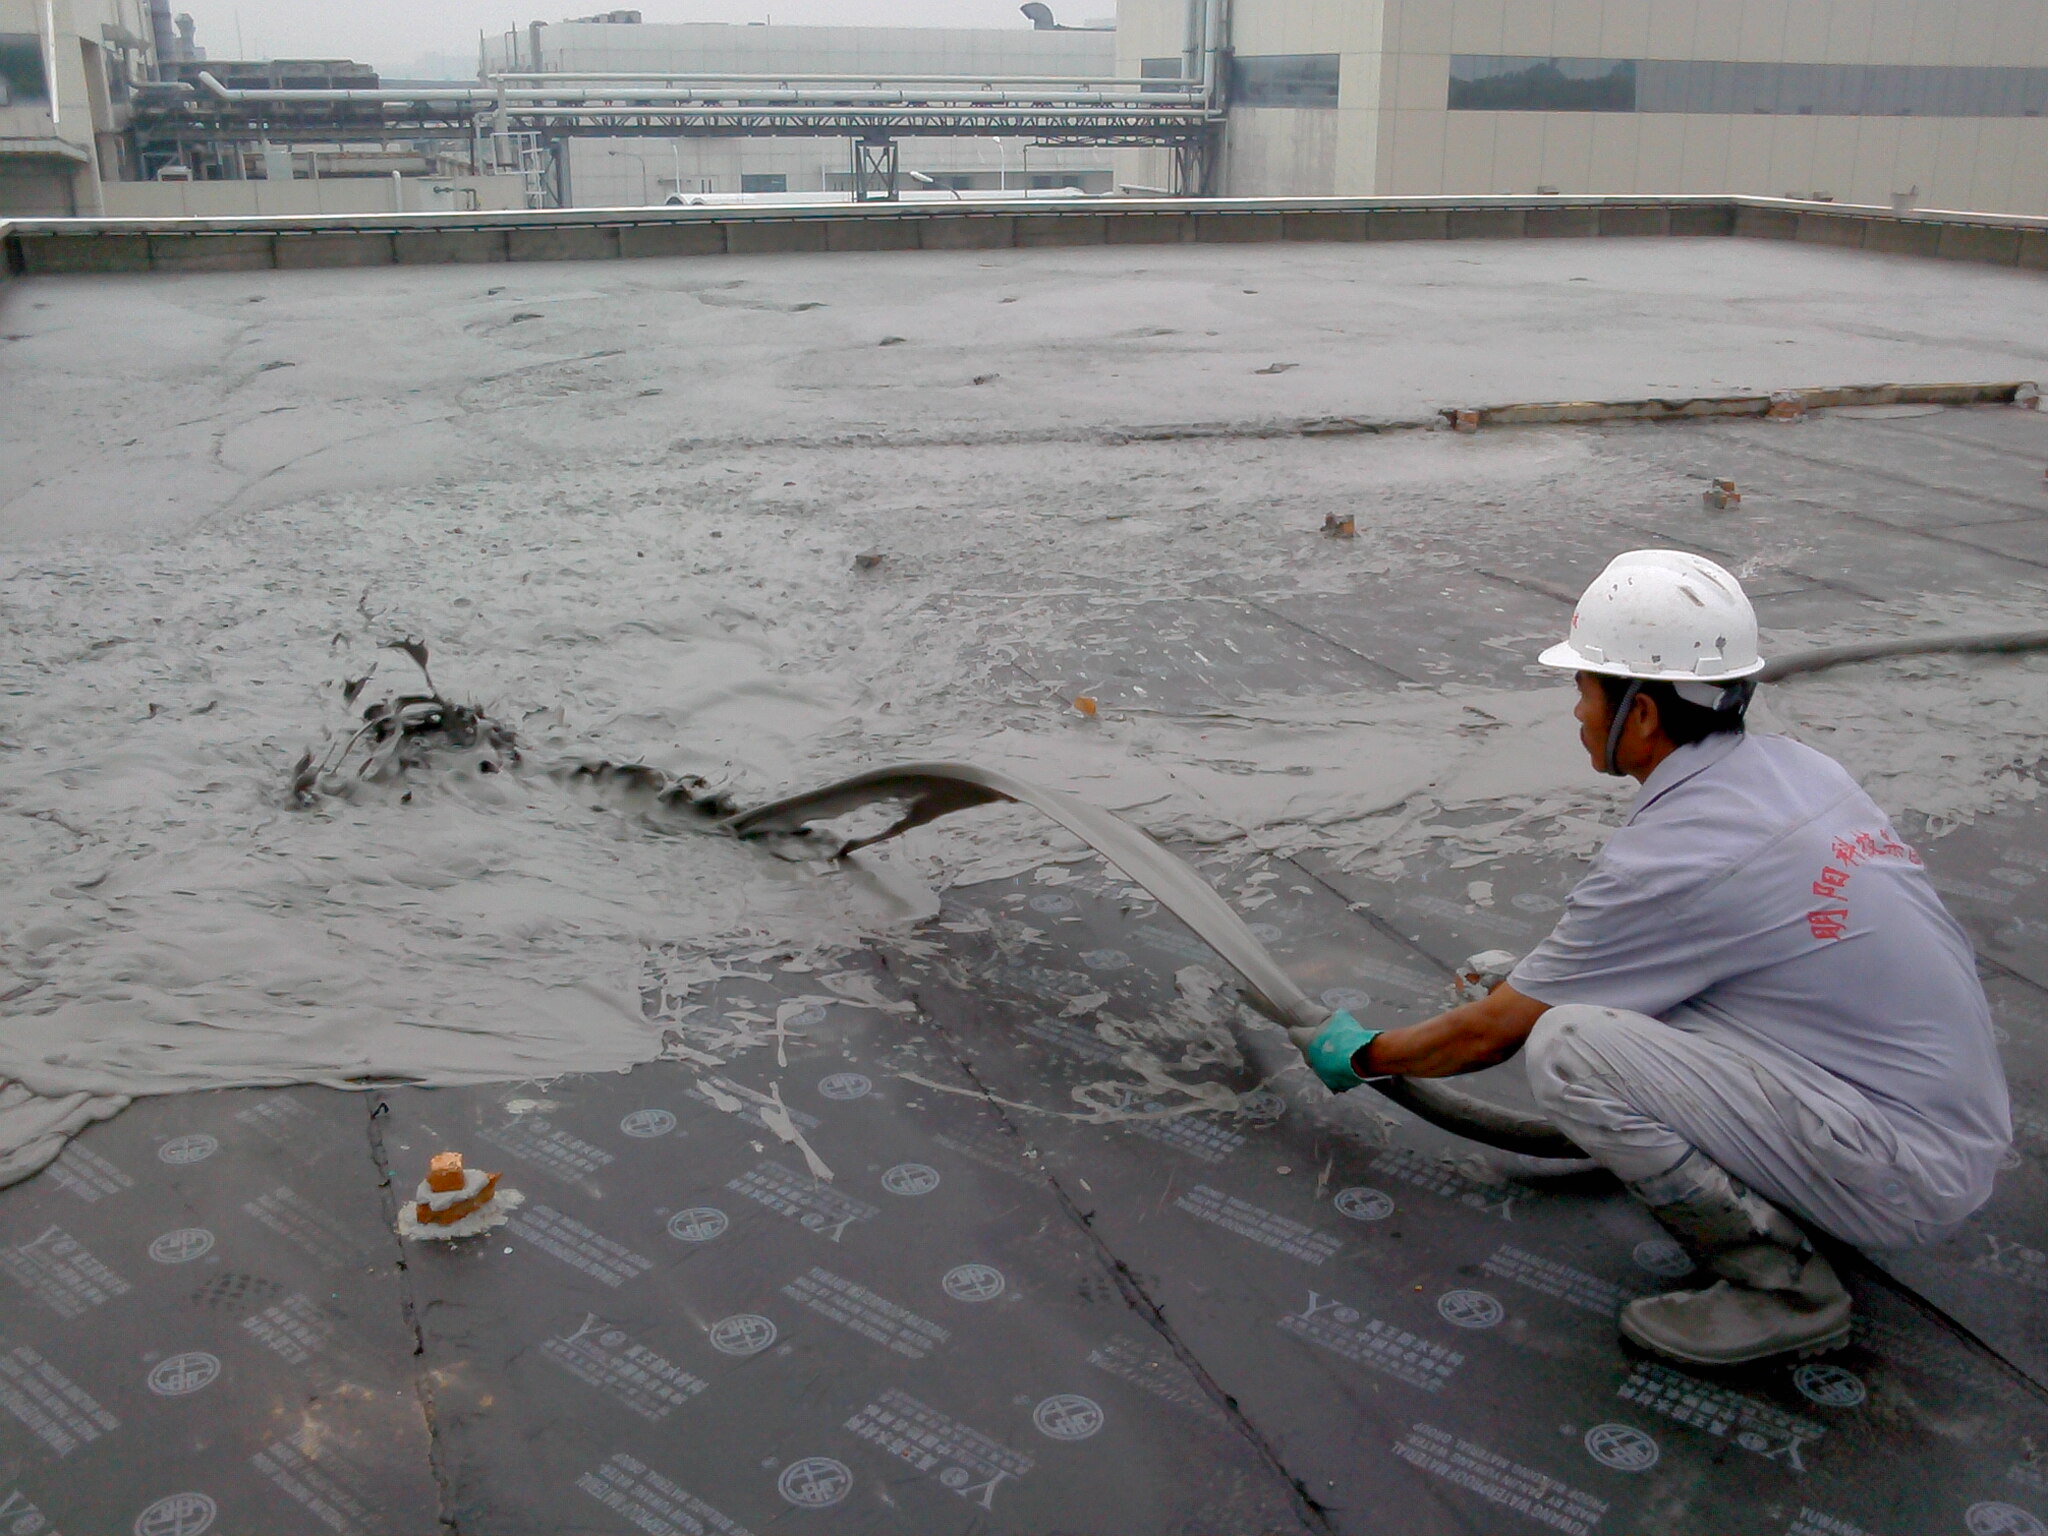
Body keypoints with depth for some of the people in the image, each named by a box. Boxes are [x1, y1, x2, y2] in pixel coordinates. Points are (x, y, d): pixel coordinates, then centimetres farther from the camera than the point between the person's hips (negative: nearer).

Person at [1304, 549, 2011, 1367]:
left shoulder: (1669, 856, -21)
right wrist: (1535, 976, 29)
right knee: (1641, 973, 13)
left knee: (1566, 1046, -20)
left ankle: (1781, 1285, -6)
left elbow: (1492, 1032, -8)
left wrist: (1362, 1056, 9)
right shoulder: (1799, 766, 3)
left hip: (1906, 1182, -9)